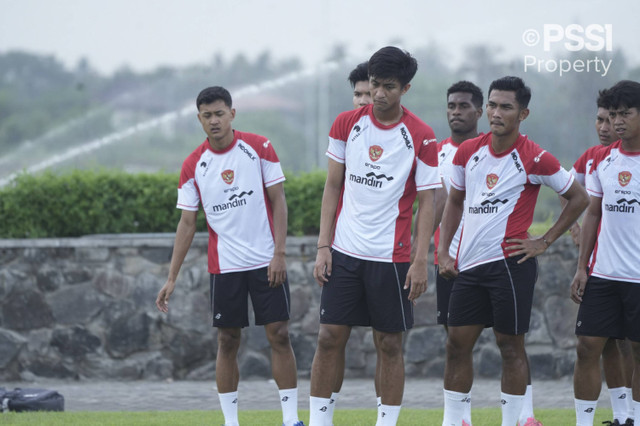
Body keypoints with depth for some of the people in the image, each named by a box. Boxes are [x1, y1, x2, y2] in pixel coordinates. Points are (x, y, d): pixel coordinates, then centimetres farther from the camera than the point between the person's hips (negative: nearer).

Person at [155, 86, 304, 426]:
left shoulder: (258, 147, -3)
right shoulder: (193, 166, 1)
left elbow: (278, 201, -1)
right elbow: (187, 223, 4)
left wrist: (279, 254, -9)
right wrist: (172, 278, -1)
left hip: (266, 262, -1)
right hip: (224, 266, 1)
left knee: (279, 335, -3)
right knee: (227, 341, 3)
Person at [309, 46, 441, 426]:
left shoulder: (421, 137, -6)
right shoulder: (347, 124, 3)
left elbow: (426, 202, -3)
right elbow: (333, 186, 7)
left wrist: (421, 261, -9)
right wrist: (323, 246, 1)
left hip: (391, 257, -2)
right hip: (344, 251, 2)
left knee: (390, 344, 3)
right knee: (330, 337, 1)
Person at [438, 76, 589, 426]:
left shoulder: (534, 159, -8)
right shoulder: (468, 151, 6)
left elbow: (578, 198, 2)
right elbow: (455, 202, 19)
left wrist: (544, 242, -2)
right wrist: (443, 252, 10)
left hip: (510, 262, -5)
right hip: (469, 263, 5)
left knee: (510, 345, 0)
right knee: (457, 343, 4)